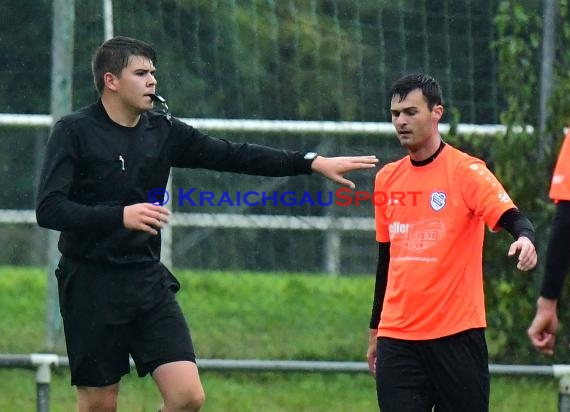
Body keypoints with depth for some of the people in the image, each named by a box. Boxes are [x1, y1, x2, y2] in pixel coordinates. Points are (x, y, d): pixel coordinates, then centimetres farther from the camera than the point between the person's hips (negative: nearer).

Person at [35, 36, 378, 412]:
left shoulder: (163, 131, 7)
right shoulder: (74, 132, -8)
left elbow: (235, 156, 6)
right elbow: (49, 209, -16)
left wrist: (313, 163, -2)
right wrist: (120, 216, -28)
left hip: (149, 282, 4)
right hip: (91, 285, -4)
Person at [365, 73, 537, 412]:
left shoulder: (466, 171, -5)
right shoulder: (387, 179, 13)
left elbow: (512, 218, -18)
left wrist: (525, 238, -42)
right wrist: (375, 332, 23)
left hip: (456, 333, -5)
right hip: (397, 337, 5)